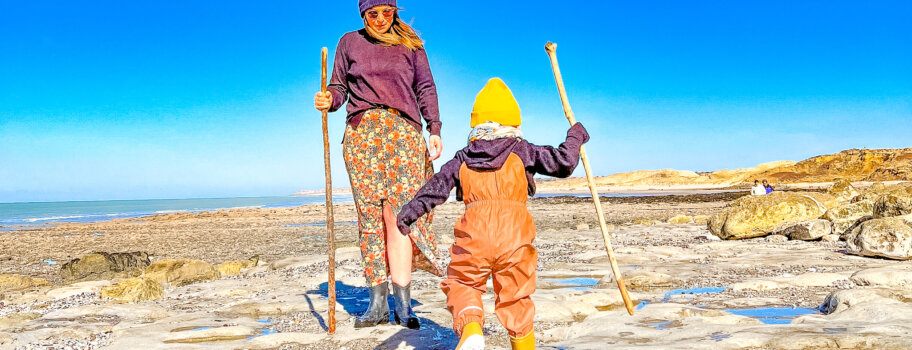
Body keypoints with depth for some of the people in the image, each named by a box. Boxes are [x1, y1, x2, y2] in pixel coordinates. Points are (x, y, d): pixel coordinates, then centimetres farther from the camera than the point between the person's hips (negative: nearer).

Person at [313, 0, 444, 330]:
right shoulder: (349, 43, 16)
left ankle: (402, 303, -10)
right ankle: (377, 302, 1)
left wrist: (434, 130, 1)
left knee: (397, 215, -11)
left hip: (403, 131, -1)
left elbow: (426, 89, 12)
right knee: (371, 217, -3)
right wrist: (328, 100, -8)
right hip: (362, 131, 1)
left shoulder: (410, 43, 15)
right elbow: (339, 87, 15)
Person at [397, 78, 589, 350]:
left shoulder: (462, 159, 19)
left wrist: (410, 211, 17)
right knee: (515, 298, 15)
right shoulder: (523, 151, 14)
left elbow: (437, 186, 15)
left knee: (463, 284, 14)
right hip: (514, 235, 0)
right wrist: (575, 137, 26)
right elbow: (563, 163, 10)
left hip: (474, 234, 0)